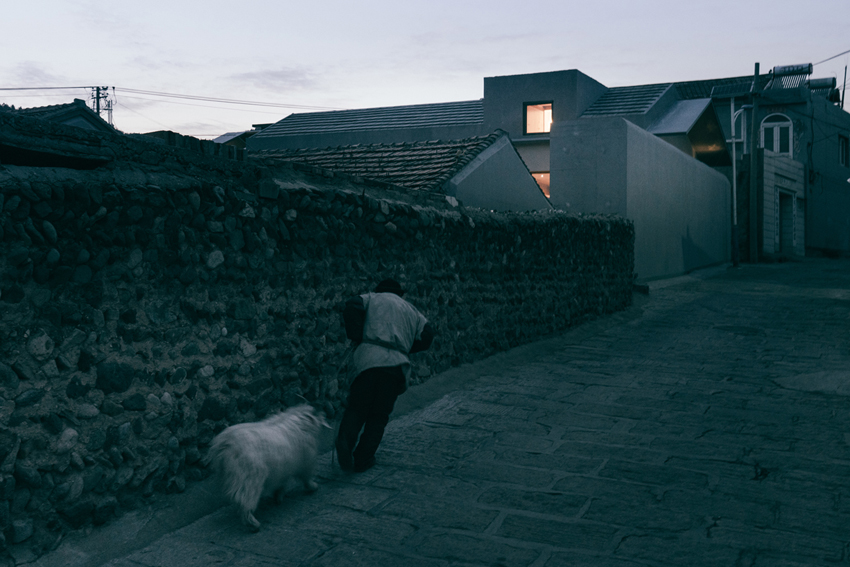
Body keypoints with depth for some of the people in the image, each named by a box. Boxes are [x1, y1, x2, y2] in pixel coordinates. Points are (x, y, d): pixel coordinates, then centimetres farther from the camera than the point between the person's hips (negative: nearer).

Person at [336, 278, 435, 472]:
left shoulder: (372, 298, 18)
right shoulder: (411, 310, 27)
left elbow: (351, 307, -2)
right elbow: (427, 334, 16)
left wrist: (358, 337, 4)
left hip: (368, 358, -2)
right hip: (397, 364, 2)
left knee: (357, 407, 7)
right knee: (379, 415, 11)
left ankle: (345, 442, -15)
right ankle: (363, 459, 9)